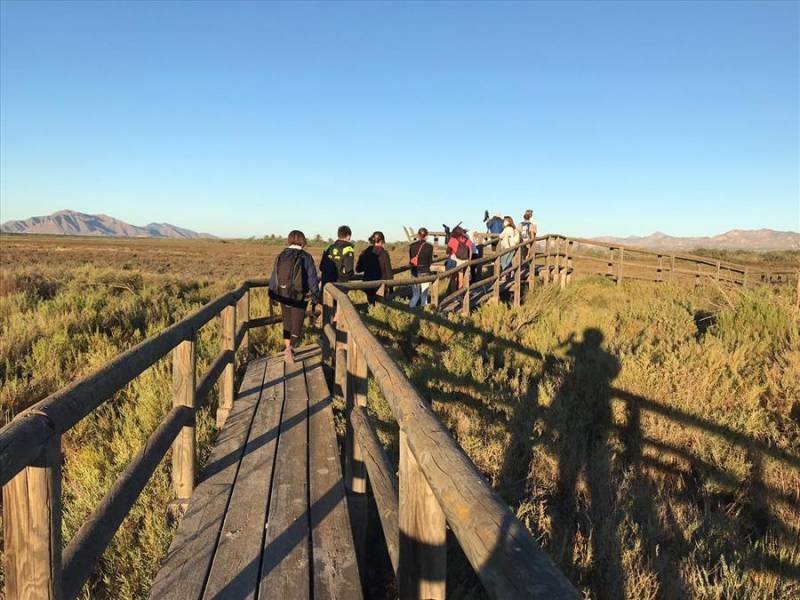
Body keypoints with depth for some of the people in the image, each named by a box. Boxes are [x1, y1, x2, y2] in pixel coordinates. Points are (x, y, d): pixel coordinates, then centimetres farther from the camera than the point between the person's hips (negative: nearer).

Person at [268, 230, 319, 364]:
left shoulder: (281, 256, 0)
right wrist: (315, 295, 5)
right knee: (297, 323, 3)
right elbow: (312, 278, -7)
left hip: (283, 296, 3)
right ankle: (291, 347, -20)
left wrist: (272, 295, 16)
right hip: (300, 297, -3)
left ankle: (288, 347, 28)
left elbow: (274, 277, 5)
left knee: (287, 323, 19)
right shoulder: (306, 257, -10)